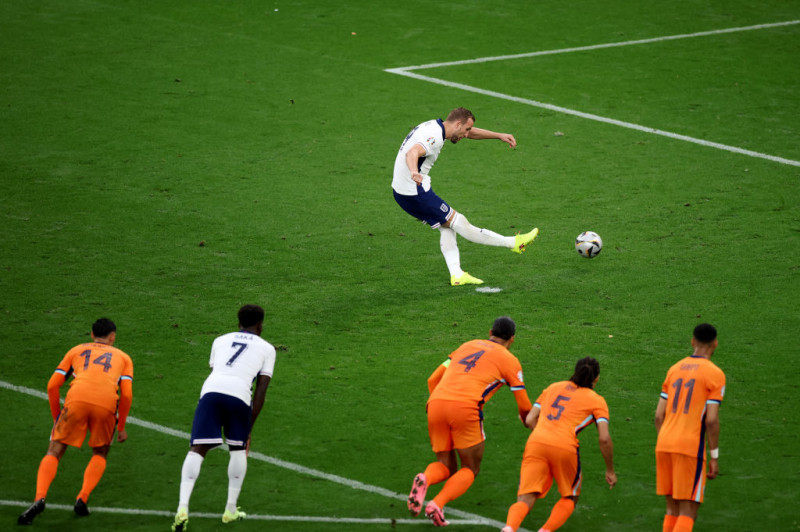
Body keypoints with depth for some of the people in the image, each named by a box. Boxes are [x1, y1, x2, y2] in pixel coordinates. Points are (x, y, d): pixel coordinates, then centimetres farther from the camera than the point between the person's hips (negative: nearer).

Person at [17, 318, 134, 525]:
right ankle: (82, 499, 5)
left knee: (54, 453, 7)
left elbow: (52, 386, 19)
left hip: (76, 399, 0)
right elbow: (127, 395, 12)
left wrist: (56, 418, 29)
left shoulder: (76, 351, 29)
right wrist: (121, 428, 22)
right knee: (100, 454, 24)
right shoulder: (122, 357, 28)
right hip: (106, 405, 0)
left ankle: (40, 498, -15)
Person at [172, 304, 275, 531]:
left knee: (197, 450, 0)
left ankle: (182, 508, -17)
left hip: (210, 391, 2)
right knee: (238, 449, 21)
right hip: (238, 394, -1)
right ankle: (231, 510, 23)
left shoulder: (221, 340, 31)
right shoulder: (266, 348, 23)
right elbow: (261, 392, 16)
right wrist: (248, 429, 19)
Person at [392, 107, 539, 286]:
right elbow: (412, 153, -42)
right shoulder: (434, 137, -22)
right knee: (458, 222, -1)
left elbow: (470, 132, 23)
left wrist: (499, 135, 21)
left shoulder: (436, 126, 9)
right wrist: (414, 172, -63)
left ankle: (456, 274, 10)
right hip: (414, 193, -10)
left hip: (402, 192, 10)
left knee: (447, 227, 14)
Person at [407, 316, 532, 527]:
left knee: (446, 467, 17)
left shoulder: (468, 346, 28)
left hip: (436, 403, 4)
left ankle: (424, 479, -19)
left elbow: (433, 379, 26)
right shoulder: (509, 360, 14)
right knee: (470, 469, 11)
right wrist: (528, 421, 39)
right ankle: (437, 505, -15)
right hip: (465, 407, -4)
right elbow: (524, 406, 16)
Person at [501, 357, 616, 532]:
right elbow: (604, 439, 3)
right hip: (564, 448, -3)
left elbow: (529, 420, 20)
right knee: (570, 498, 21)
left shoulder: (553, 387, 24)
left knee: (525, 500, 0)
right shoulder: (597, 400, 13)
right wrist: (610, 470, 13)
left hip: (536, 442, 3)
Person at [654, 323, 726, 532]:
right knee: (689, 510, -2)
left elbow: (659, 415, 11)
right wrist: (714, 457, -4)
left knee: (673, 508, 14)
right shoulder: (715, 374, -4)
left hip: (664, 444, 6)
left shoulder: (675, 369, 13)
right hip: (691, 447, -6)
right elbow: (711, 420, -11)